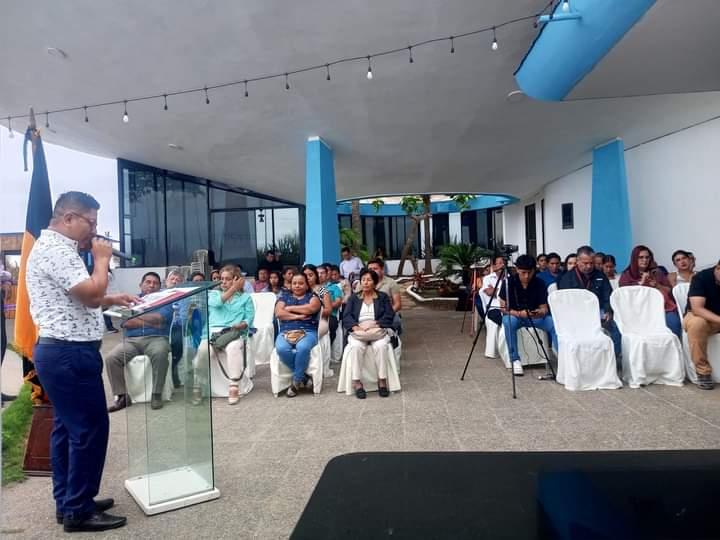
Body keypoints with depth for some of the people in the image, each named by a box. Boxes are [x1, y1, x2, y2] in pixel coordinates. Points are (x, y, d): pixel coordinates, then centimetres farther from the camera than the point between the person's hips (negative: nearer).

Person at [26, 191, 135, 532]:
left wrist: (113, 299, 14)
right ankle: (79, 511, 9)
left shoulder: (56, 247, 18)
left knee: (68, 427, 16)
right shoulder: (55, 249, -17)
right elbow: (91, 295, -23)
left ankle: (68, 502, 27)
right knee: (90, 428, -3)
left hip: (60, 352, 11)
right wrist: (101, 259, -9)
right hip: (70, 354, -11)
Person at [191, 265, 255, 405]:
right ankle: (197, 388, -19)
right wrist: (233, 288, 5)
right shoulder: (213, 293, 25)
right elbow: (217, 302, 0)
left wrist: (242, 324, -13)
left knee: (233, 348, -38)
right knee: (203, 351, -34)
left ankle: (234, 386, -31)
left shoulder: (245, 297, 23)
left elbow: (250, 317, 9)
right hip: (212, 331, 1)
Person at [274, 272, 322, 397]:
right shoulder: (284, 296, 19)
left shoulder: (312, 296, 14)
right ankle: (302, 376, -13)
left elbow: (311, 308, -9)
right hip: (286, 332, 2)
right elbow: (278, 313, 2)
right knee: (281, 349, -32)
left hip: (308, 331, -2)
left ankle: (296, 381, -15)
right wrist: (298, 316, -6)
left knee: (303, 348, -36)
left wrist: (290, 308, 1)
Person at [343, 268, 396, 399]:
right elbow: (346, 316, 6)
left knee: (381, 346, -34)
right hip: (358, 332, 1)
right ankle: (357, 382, -30)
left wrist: (374, 325, -14)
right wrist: (356, 327, -15)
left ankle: (382, 380, -25)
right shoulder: (354, 298, 20)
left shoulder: (383, 297, 16)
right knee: (356, 346, -33)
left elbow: (389, 316, 3)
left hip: (378, 331, 0)